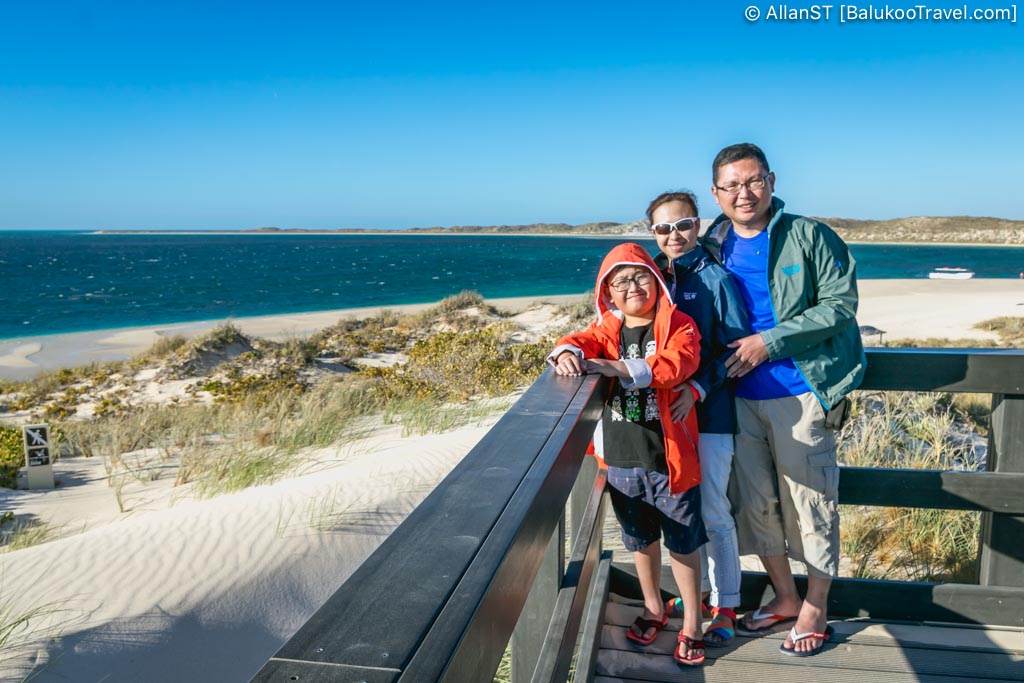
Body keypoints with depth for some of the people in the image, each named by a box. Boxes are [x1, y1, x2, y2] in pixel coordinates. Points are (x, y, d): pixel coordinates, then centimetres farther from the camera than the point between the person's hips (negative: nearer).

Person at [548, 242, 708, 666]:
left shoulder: (678, 325, -6)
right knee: (640, 539, 21)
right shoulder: (607, 329, 6)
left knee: (682, 542, 8)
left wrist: (620, 367, -36)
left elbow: (676, 362, -24)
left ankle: (691, 625, 26)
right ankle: (653, 608, 43)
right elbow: (584, 340, -11)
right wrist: (568, 352, -36)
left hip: (669, 455, -4)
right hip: (621, 457, 4)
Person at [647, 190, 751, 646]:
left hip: (708, 413, -5)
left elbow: (735, 348, -11)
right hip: (662, 412, 5)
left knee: (713, 513, 3)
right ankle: (694, 589, 35)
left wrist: (697, 389, -23)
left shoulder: (715, 279, -8)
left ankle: (725, 607, 19)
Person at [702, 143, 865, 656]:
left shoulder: (809, 236, -7)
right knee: (753, 500, 13)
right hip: (740, 397, 5)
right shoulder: (712, 248, 6)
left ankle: (814, 611, 24)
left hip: (800, 391, -5)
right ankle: (784, 597, 33)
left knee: (811, 500, 4)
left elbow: (840, 304, -11)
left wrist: (770, 342, -17)